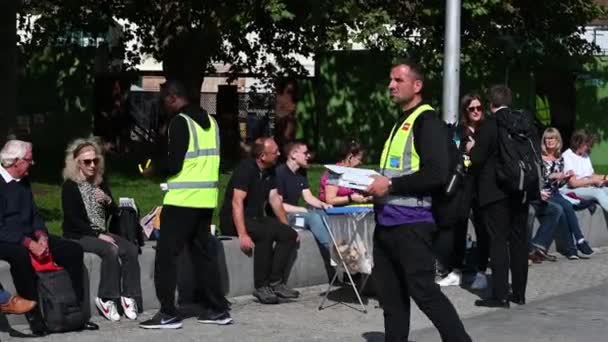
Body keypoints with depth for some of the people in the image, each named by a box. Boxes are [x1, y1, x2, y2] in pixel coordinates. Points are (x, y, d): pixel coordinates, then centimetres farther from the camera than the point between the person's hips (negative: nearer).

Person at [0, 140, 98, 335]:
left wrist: (41, 236, -4)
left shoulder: (23, 183, 14)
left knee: (73, 250, -5)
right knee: (20, 255, -41)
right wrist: (29, 243, -25)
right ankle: (33, 316, -32)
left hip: (29, 238, 9)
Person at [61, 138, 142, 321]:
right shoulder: (70, 186, -4)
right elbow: (72, 220, -11)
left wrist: (108, 201, -7)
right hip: (78, 236, -6)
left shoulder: (101, 183, 13)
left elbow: (114, 213, 15)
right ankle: (106, 299, -24)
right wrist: (98, 235, -17)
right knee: (111, 250, -32)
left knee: (131, 249, -21)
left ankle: (128, 296, -20)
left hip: (101, 233, 6)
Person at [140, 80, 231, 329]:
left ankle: (168, 314, -3)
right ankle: (218, 309, 15)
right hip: (206, 198, 8)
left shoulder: (180, 122, -12)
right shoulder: (210, 121, 13)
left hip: (183, 199, -8)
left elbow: (174, 164, -16)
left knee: (166, 255, -2)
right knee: (202, 253, 15)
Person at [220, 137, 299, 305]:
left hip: (256, 218, 8)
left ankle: (276, 283, -16)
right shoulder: (246, 168, -18)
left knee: (290, 235, -13)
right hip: (233, 220, -8)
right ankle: (261, 287, -28)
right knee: (266, 233, -34)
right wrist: (242, 235, -33)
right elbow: (237, 202, -25)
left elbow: (274, 199, 13)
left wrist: (287, 227, 6)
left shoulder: (270, 171, 8)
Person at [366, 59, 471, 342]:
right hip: (386, 221, 9)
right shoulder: (399, 123, 18)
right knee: (391, 295, 11)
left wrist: (391, 185, -17)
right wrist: (377, 186, 8)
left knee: (423, 291, -7)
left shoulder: (427, 121, -9)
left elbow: (437, 173, -20)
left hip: (411, 223, -9)